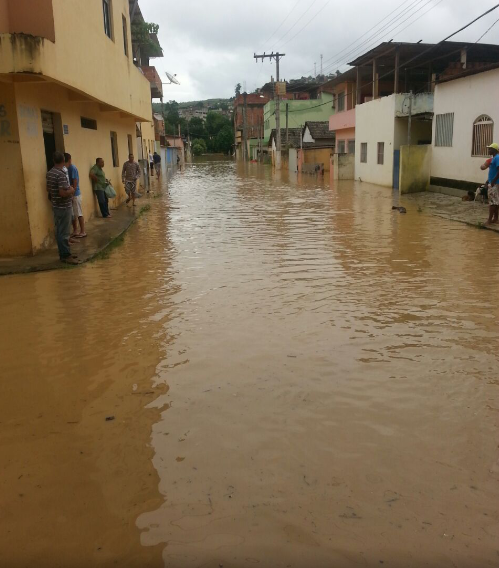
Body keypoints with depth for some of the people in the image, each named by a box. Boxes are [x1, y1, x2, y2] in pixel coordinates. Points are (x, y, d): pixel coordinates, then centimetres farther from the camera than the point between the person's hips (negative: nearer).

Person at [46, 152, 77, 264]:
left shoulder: (50, 173, 9)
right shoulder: (61, 174, -20)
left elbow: (48, 189, 20)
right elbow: (63, 193, -26)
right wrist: (71, 190, -9)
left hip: (56, 206, 9)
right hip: (64, 207, -9)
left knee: (59, 231, 14)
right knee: (64, 232, -4)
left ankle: (63, 253, 21)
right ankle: (66, 256, 0)